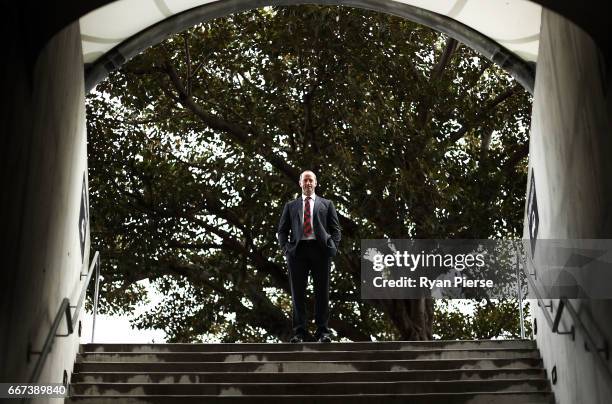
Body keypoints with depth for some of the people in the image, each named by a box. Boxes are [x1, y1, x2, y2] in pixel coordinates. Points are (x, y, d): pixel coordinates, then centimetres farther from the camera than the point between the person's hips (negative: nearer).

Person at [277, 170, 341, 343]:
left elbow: (335, 229, 11)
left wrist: (332, 248, -3)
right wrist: (285, 249, 0)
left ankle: (323, 331, 4)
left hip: (320, 250, -1)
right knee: (297, 293, 0)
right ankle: (299, 332, 4)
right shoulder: (291, 206, 18)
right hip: (297, 250, 1)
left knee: (322, 292, -1)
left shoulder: (326, 204, 16)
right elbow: (282, 230, 15)